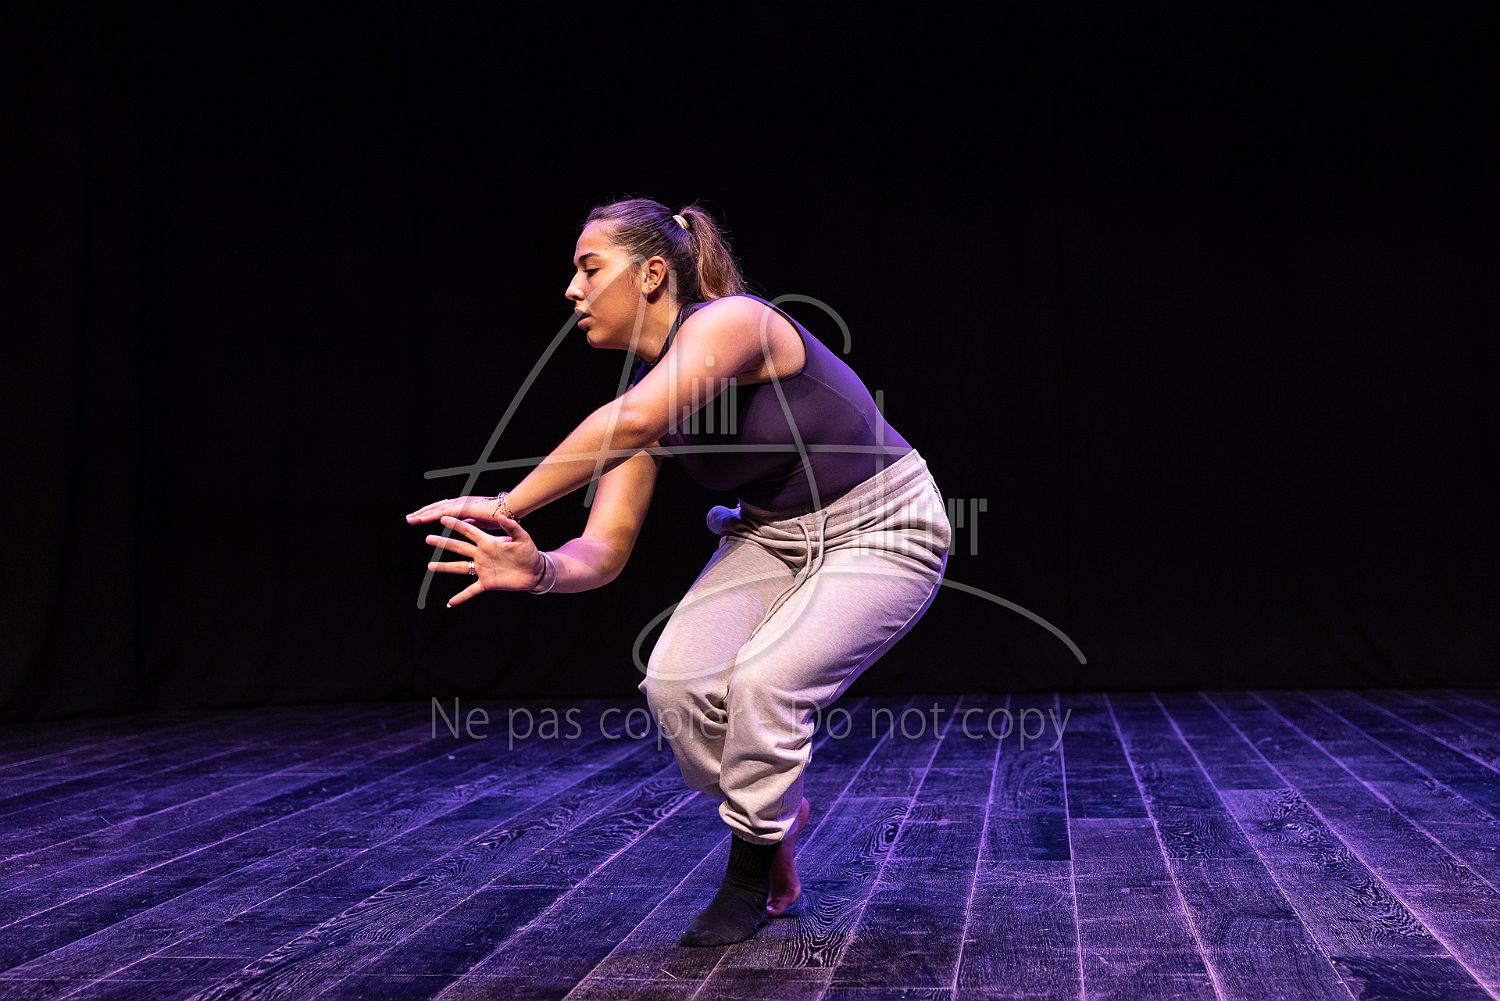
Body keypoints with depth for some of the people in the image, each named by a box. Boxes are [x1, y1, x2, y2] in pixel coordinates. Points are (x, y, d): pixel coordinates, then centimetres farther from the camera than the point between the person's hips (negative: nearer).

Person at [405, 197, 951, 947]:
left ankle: (752, 877, 1)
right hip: (772, 535, 6)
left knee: (763, 681, -26)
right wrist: (539, 568, -32)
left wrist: (505, 506, -38)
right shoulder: (646, 389, -3)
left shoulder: (729, 322, -25)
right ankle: (776, 815, 13)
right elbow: (605, 552, -10)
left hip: (883, 534, -6)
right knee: (676, 679, -16)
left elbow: (634, 421, -44)